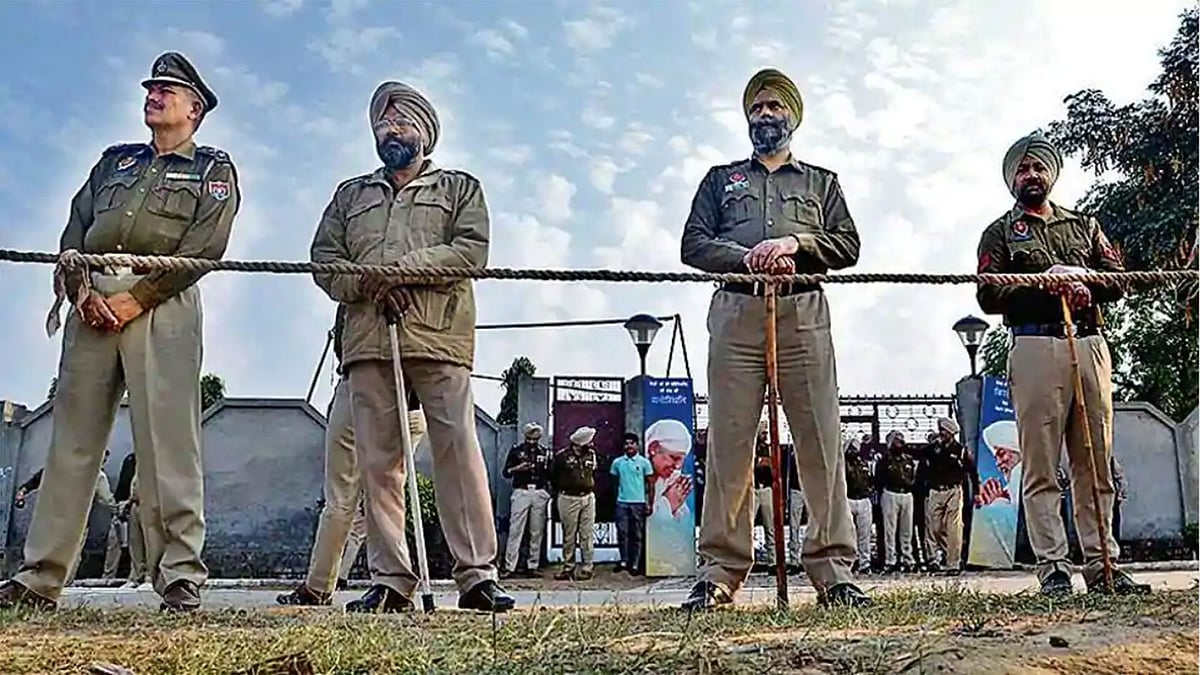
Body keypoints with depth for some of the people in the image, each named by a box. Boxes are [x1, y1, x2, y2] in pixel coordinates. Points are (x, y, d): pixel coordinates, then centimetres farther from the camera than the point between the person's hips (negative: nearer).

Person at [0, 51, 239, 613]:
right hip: (93, 302, 5)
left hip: (161, 305, -5)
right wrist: (81, 290, -3)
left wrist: (134, 299, -13)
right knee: (72, 437, 3)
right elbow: (74, 233, 17)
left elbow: (203, 247, -4)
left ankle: (181, 578, -11)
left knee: (166, 440, -12)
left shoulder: (212, 169, 12)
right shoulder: (114, 160, 28)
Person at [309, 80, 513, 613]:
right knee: (377, 462, -1)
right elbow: (324, 261, 15)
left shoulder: (459, 187, 18)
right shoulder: (350, 194, 27)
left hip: (439, 337, -3)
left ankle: (477, 576, -10)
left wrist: (401, 268, -9)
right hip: (367, 342, 3)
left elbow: (471, 250, 0)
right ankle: (389, 580, 4)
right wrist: (369, 283, -5)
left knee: (458, 451, -12)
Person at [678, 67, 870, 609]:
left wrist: (795, 244, -6)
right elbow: (693, 245, 11)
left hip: (804, 314, 0)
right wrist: (745, 256, -7)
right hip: (736, 313, 0)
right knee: (728, 441, -6)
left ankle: (833, 569, -4)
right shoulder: (721, 179, 25)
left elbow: (847, 245, 12)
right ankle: (719, 572, -4)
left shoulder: (821, 181, 25)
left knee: (820, 440, -7)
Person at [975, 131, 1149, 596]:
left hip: (1090, 344, 4)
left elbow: (1117, 282, 14)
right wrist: (1042, 283, -12)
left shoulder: (1084, 225, 24)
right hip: (1036, 345, -3)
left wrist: (1083, 280, -6)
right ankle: (1053, 569, -4)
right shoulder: (999, 233, 14)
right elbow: (988, 296, 0)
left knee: (1096, 464, 2)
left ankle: (1101, 565, 7)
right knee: (1041, 467, -6)